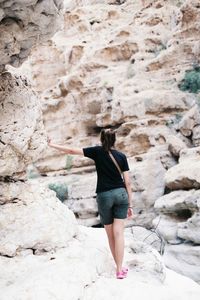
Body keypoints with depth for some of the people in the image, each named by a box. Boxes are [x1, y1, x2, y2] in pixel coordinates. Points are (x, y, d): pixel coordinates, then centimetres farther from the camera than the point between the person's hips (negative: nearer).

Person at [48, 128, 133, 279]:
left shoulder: (97, 151, 0)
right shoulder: (121, 156, 4)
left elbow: (72, 151, 2)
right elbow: (127, 182, 2)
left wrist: (52, 145, 15)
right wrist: (130, 204, 8)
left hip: (104, 196, -1)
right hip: (121, 194, 1)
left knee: (111, 234, 11)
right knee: (119, 233, 0)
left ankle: (119, 267, 18)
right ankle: (120, 270, -3)